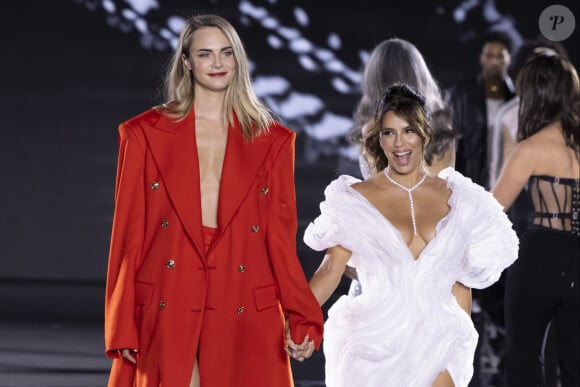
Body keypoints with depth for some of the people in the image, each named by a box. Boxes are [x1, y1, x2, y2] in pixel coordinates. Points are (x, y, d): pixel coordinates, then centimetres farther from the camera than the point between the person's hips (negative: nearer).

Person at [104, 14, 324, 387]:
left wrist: (303, 319, -6)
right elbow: (128, 234, 5)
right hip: (166, 316, -1)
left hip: (244, 316, 1)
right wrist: (123, 329, -1)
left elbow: (281, 238, 7)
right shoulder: (146, 133, 7)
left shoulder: (272, 142, 11)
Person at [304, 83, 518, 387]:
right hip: (375, 348, -2)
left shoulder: (456, 200, 6)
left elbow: (465, 280, 12)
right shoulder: (356, 199, -1)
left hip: (437, 347, 2)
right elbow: (331, 270, -7)